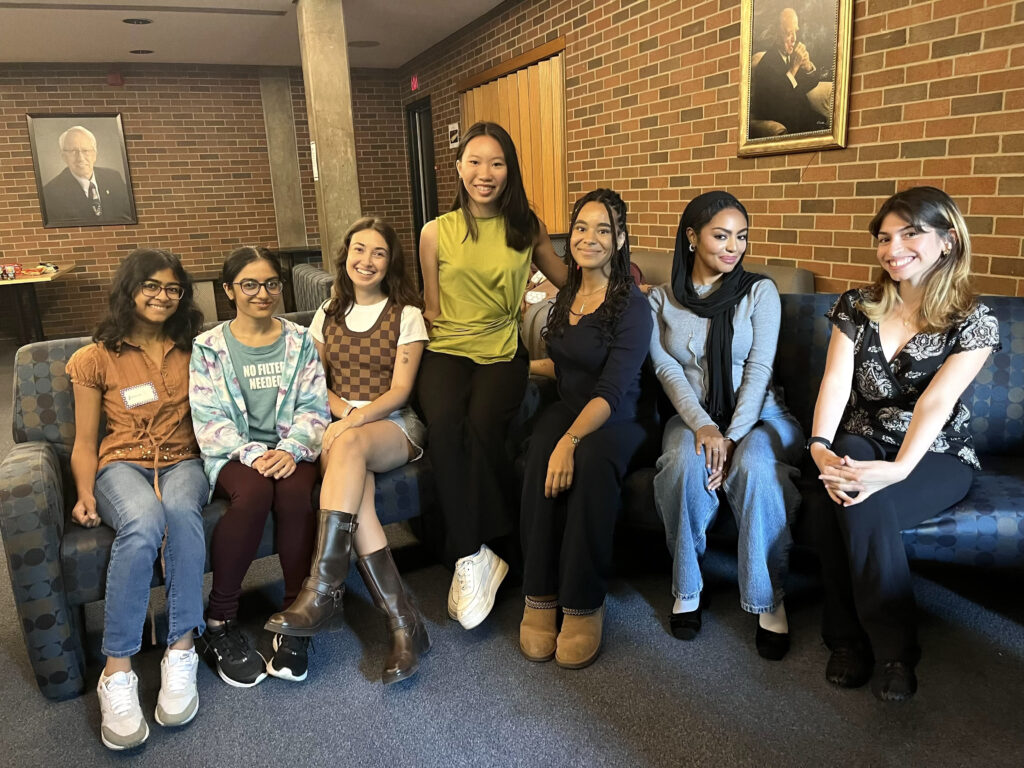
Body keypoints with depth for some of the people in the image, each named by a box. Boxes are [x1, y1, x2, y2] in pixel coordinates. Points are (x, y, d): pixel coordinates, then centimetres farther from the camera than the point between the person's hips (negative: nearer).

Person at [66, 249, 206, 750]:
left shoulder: (192, 352, 14)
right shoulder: (97, 359, 8)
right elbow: (85, 443, 8)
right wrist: (85, 493, -9)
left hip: (182, 461, 1)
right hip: (123, 464, -1)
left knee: (181, 511, -38)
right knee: (143, 521, -38)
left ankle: (181, 653, -33)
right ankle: (117, 673, -32)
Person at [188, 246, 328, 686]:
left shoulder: (299, 341, 11)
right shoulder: (208, 348, 6)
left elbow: (313, 408, 3)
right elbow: (208, 419, -3)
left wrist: (290, 450, -16)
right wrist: (252, 455, -19)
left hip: (289, 450, 1)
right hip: (233, 454, -1)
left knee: (295, 491, -33)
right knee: (254, 491, -34)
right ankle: (219, 622, -18)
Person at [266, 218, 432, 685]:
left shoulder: (407, 315, 6)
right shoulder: (328, 314, 17)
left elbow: (399, 390, -4)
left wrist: (354, 421, -20)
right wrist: (343, 412, -8)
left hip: (394, 426, -2)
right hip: (341, 424, 2)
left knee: (348, 446, -38)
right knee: (354, 483, -33)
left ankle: (322, 588, -36)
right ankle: (402, 620, -33)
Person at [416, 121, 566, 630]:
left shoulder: (526, 227, 10)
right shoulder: (436, 232, 7)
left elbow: (567, 280, 20)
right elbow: (432, 310, 11)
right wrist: (451, 336, -5)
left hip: (503, 354, 0)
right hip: (448, 351, 0)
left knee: (482, 426, -32)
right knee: (443, 424, -33)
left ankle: (471, 556, -17)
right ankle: (472, 555, -24)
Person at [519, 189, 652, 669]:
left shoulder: (632, 306, -10)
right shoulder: (566, 296, 10)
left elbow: (612, 391, -21)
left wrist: (571, 440, -34)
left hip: (618, 419, -4)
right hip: (568, 410, 5)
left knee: (591, 460, -37)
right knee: (541, 453, -30)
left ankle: (583, 606, -25)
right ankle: (540, 598, -22)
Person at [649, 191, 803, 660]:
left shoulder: (759, 292, 2)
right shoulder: (661, 300, 5)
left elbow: (759, 368, -7)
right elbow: (667, 370, -4)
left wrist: (733, 436, -19)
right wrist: (703, 426, -21)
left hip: (758, 414, 0)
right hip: (693, 416, 1)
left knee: (754, 467, -34)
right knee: (685, 461, -34)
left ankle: (770, 598, -17)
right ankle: (687, 588, -14)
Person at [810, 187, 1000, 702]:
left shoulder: (974, 322, -4)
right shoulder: (856, 307, 4)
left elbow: (936, 402, -20)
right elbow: (836, 380, -9)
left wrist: (898, 469, -36)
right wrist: (821, 446, -28)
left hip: (936, 457, -3)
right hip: (861, 445, 3)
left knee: (861, 502, -34)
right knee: (842, 490, -33)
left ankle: (892, 648, -18)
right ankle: (850, 639, -16)